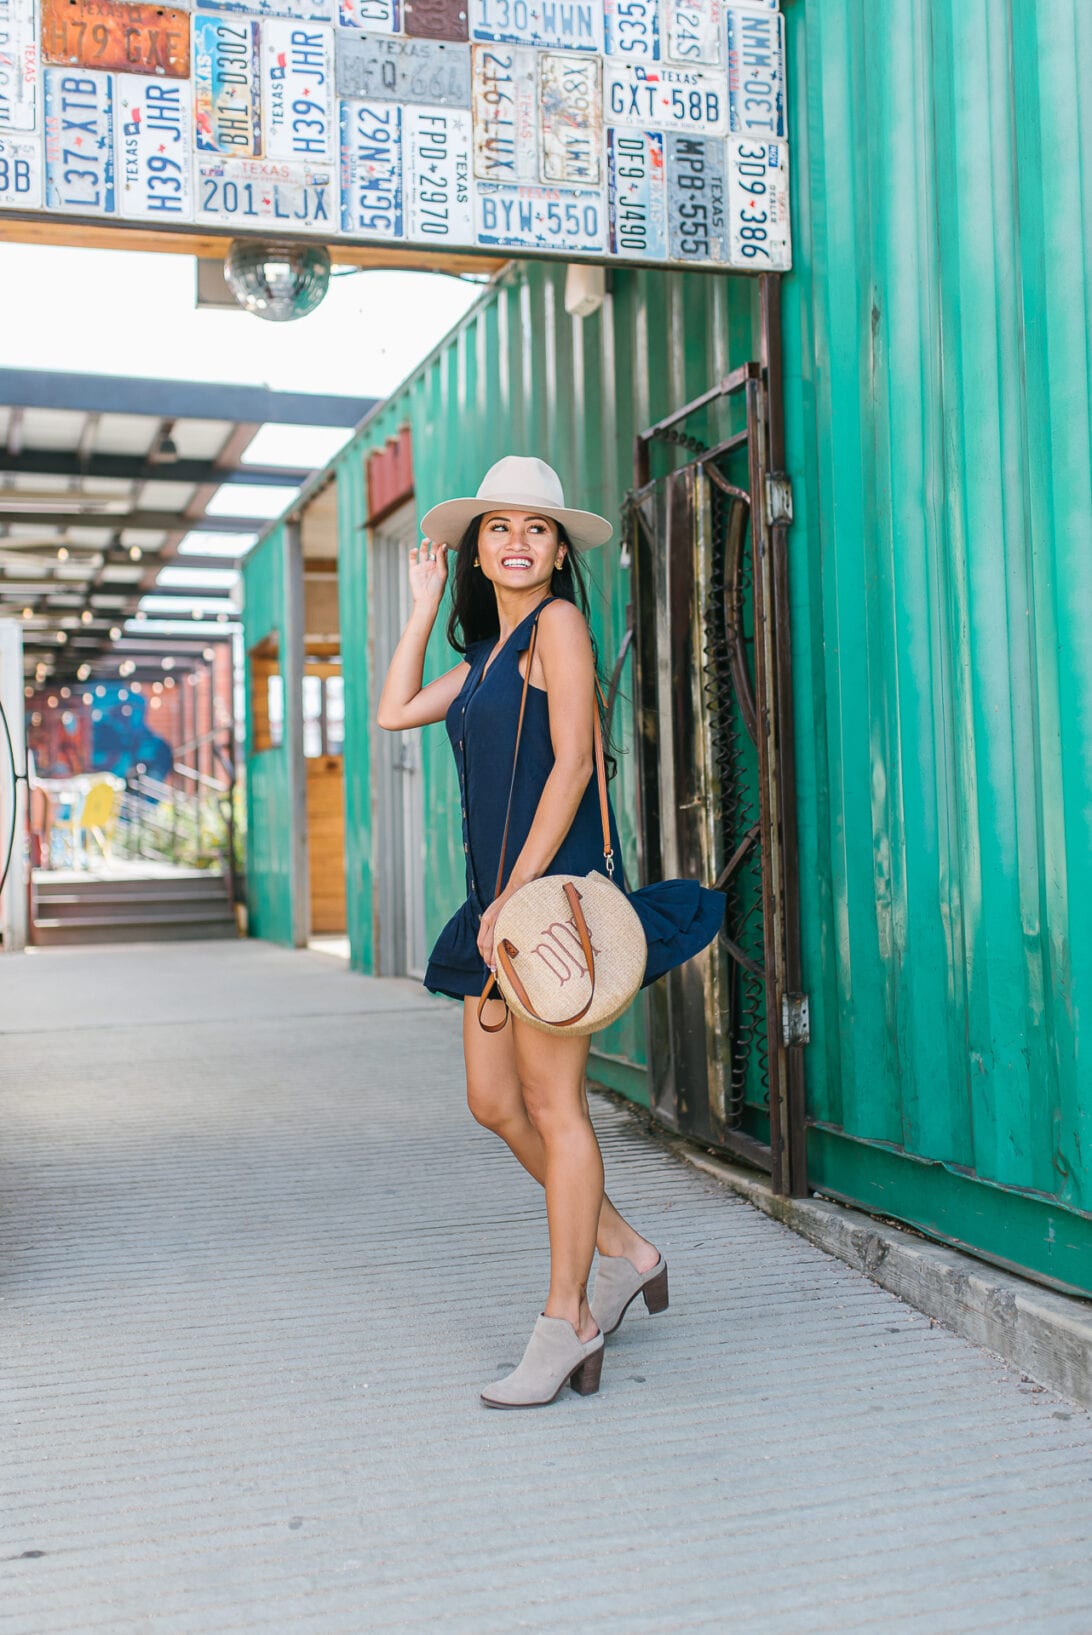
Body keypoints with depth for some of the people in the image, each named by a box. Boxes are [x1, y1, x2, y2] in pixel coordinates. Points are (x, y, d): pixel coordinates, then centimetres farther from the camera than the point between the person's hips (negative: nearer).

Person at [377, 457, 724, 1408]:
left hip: (552, 885, -9)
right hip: (500, 898, 9)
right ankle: (625, 1253, 24)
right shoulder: (486, 653, 19)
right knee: (494, 1102, 10)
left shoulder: (558, 622, -5)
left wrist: (517, 892, -17)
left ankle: (566, 1327, 5)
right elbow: (396, 712, 20)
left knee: (553, 1105, -5)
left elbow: (572, 762, -13)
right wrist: (425, 605, 21)